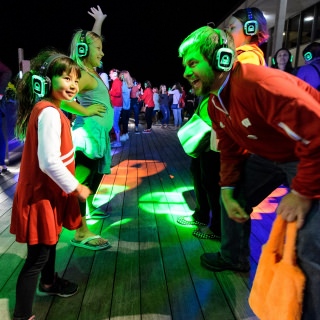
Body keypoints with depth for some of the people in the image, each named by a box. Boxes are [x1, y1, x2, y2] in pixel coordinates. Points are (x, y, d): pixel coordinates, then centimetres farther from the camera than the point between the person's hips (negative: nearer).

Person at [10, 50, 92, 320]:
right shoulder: (49, 113, -24)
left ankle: (49, 282, 51)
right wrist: (76, 188, -18)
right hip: (42, 195, -10)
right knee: (37, 256, 2)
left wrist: (70, 187, 17)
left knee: (50, 242, 27)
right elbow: (50, 162, -30)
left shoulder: (48, 109, 8)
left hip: (49, 192, 10)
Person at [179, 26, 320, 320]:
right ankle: (234, 257, 39)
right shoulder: (215, 103, -2)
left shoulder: (259, 84, -34)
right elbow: (230, 149, 9)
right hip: (269, 156, 9)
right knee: (234, 199, 14)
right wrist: (227, 189, 1)